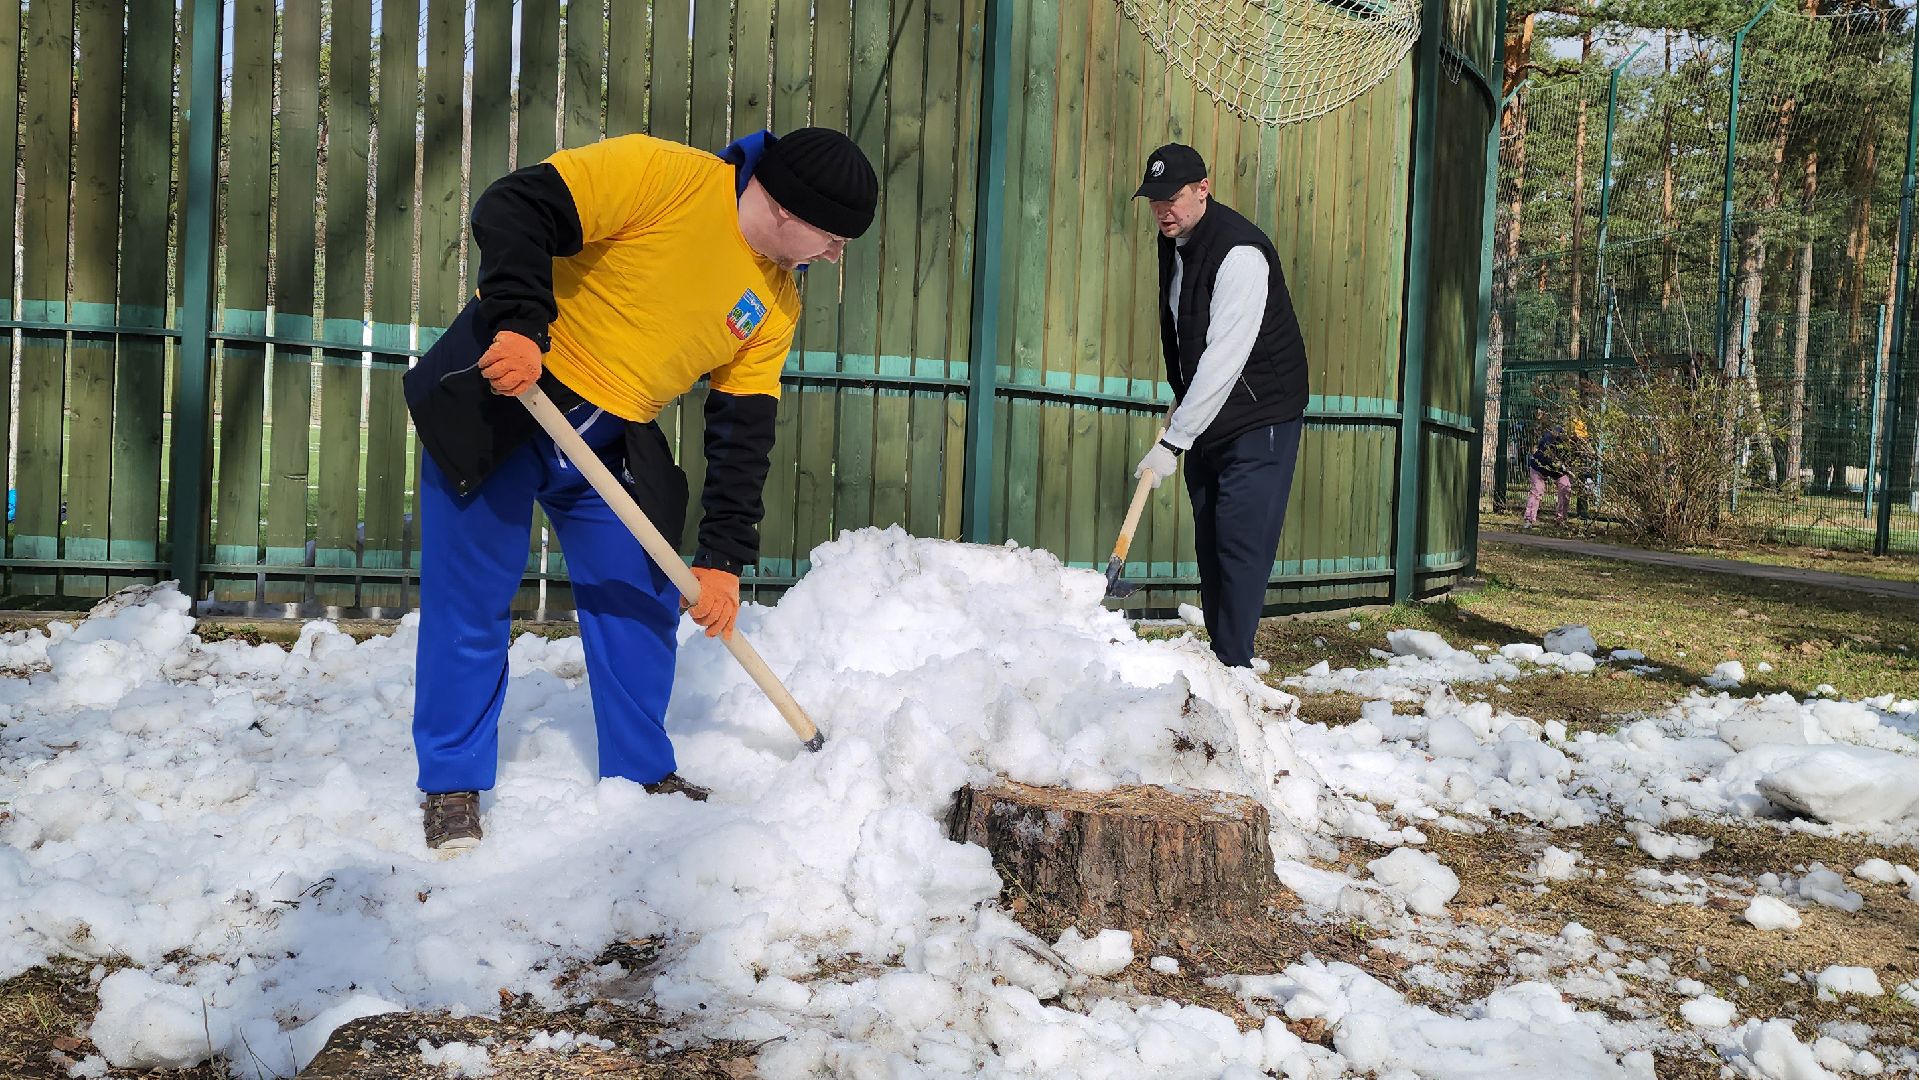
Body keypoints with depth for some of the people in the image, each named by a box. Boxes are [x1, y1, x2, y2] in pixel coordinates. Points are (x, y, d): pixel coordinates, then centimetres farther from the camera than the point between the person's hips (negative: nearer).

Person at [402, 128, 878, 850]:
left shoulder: (777, 305, 2)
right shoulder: (664, 175, -19)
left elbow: (743, 434, 2)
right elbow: (514, 208, -24)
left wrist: (724, 558, -3)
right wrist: (519, 324, -35)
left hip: (611, 446, 7)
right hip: (501, 393, -6)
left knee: (642, 600, 7)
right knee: (470, 600, -1)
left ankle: (642, 772, 26)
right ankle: (453, 786, 15)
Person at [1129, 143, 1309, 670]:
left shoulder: (1239, 252, -24)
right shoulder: (1173, 242, 5)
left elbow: (1224, 359, -29)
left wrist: (1173, 442, -30)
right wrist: (1181, 412, 21)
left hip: (1260, 416, -9)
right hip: (1206, 418, 9)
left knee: (1241, 542, -12)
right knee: (1209, 542, 10)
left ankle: (1233, 665, -8)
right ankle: (1218, 654, 17)